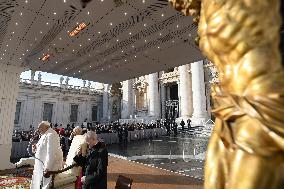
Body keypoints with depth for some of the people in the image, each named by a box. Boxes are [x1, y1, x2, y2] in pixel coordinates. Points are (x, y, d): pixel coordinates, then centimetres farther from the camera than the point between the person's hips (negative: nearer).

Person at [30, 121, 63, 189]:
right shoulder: (45, 135, 11)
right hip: (41, 164, 10)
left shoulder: (51, 135, -19)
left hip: (49, 165, -10)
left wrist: (47, 167, -25)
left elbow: (51, 153, -24)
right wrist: (36, 148, 2)